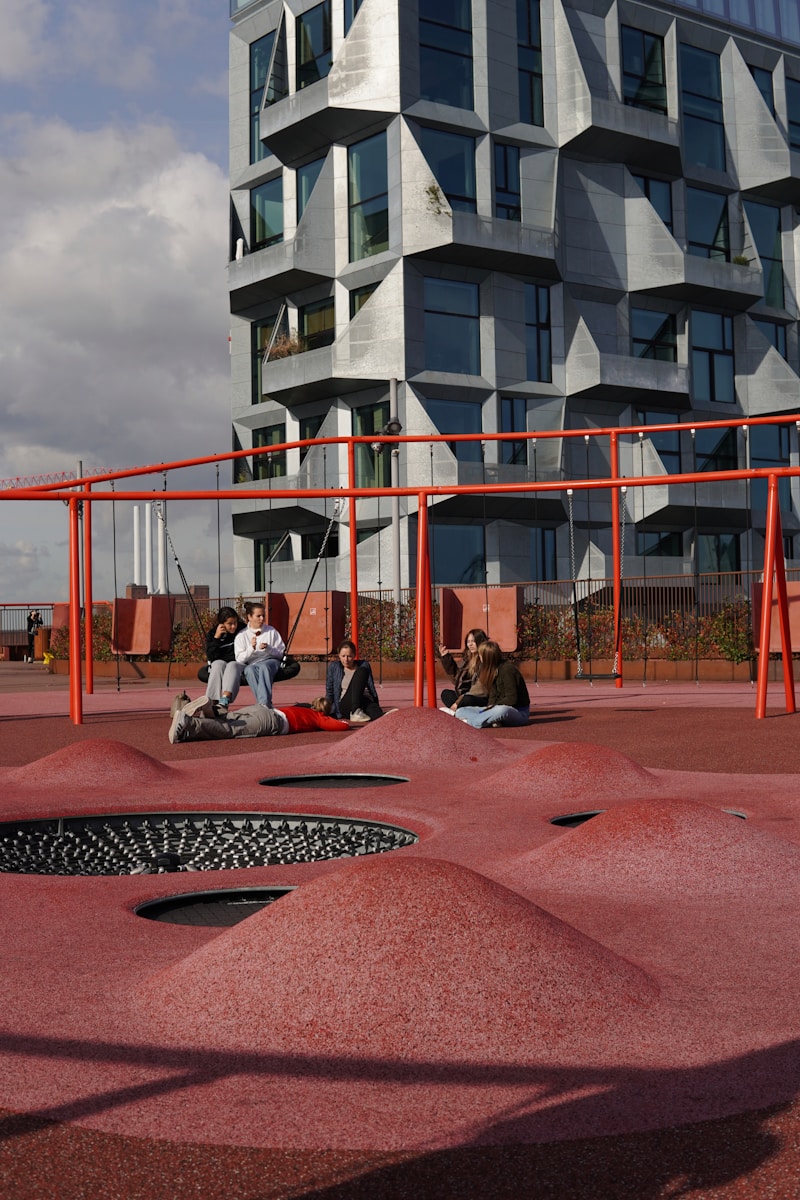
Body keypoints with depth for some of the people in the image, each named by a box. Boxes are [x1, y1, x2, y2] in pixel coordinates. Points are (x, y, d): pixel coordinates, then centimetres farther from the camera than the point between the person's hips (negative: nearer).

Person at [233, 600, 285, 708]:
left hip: (270, 661, 0)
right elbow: (239, 659, 1)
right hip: (251, 664, 0)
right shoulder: (241, 635, 11)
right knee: (250, 669, -37)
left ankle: (264, 703, -52)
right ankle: (267, 704, -49)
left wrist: (268, 649, -10)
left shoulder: (271, 631, 14)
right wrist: (251, 648, -15)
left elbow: (281, 653, 10)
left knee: (264, 666, -37)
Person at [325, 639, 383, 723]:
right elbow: (329, 691, 13)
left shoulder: (363, 665, 15)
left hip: (365, 702, 2)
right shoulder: (333, 667, 11)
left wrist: (377, 707, 8)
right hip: (345, 705, -2)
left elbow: (372, 688, 15)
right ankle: (355, 712, -41)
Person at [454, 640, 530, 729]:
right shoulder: (492, 670, 9)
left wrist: (492, 707, -19)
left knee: (501, 710, -45)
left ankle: (470, 722, -31)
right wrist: (489, 707, -13)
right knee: (461, 712, -3)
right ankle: (493, 721, -24)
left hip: (519, 712, -9)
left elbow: (511, 699, -20)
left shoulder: (507, 669, -16)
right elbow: (492, 696, 6)